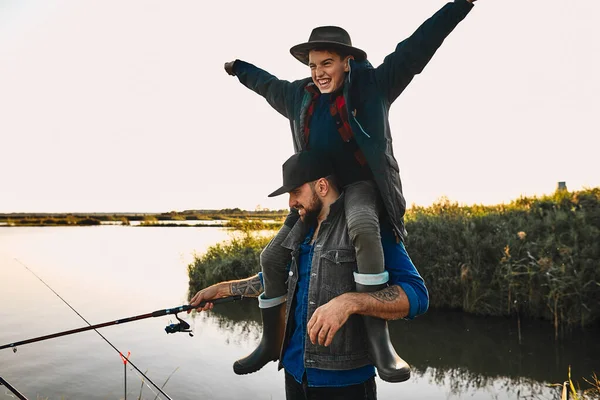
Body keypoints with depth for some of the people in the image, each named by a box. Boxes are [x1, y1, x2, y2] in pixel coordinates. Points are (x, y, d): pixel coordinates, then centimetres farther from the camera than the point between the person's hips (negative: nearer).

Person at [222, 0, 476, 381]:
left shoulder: (373, 85, -1)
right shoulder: (299, 96, 13)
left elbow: (416, 47, -3)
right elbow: (268, 84, 33)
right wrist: (238, 68, 48)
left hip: (361, 188, -6)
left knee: (363, 229, -41)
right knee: (273, 256, 1)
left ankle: (379, 338, -33)